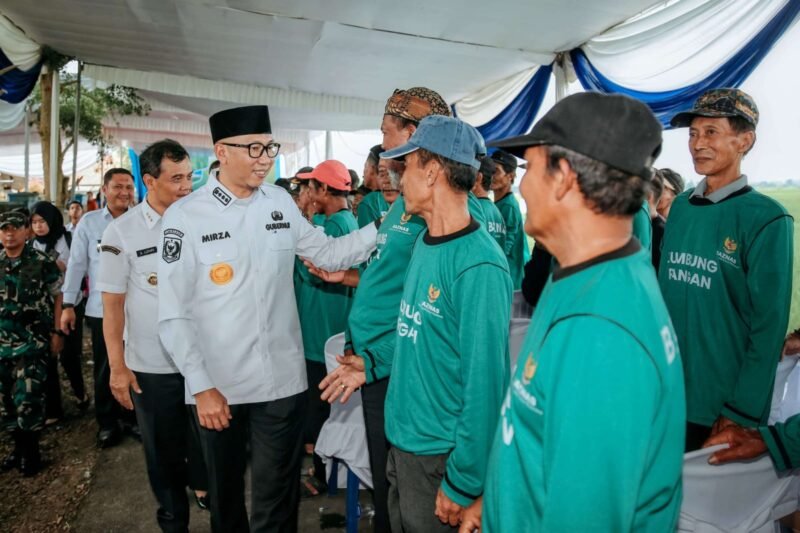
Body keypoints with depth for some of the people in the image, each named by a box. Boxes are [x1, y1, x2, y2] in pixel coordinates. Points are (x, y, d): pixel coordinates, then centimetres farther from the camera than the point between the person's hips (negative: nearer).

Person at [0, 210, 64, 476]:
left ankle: (30, 451, 11)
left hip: (33, 342, -5)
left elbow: (58, 296, -3)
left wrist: (56, 332, -6)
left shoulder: (42, 262, -6)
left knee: (27, 399, -6)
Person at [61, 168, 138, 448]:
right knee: (104, 369, 10)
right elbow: (77, 263, 1)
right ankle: (107, 423, 26)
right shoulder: (89, 221, -1)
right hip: (101, 309, 0)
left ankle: (131, 417, 28)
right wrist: (69, 304, -1)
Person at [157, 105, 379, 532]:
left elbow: (327, 253, 9)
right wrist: (201, 386, -11)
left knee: (276, 499, 14)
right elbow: (173, 314, -9)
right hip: (216, 386, -1)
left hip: (282, 380, 2)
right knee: (225, 493, 22)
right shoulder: (184, 216, -9)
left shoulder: (281, 202, 1)